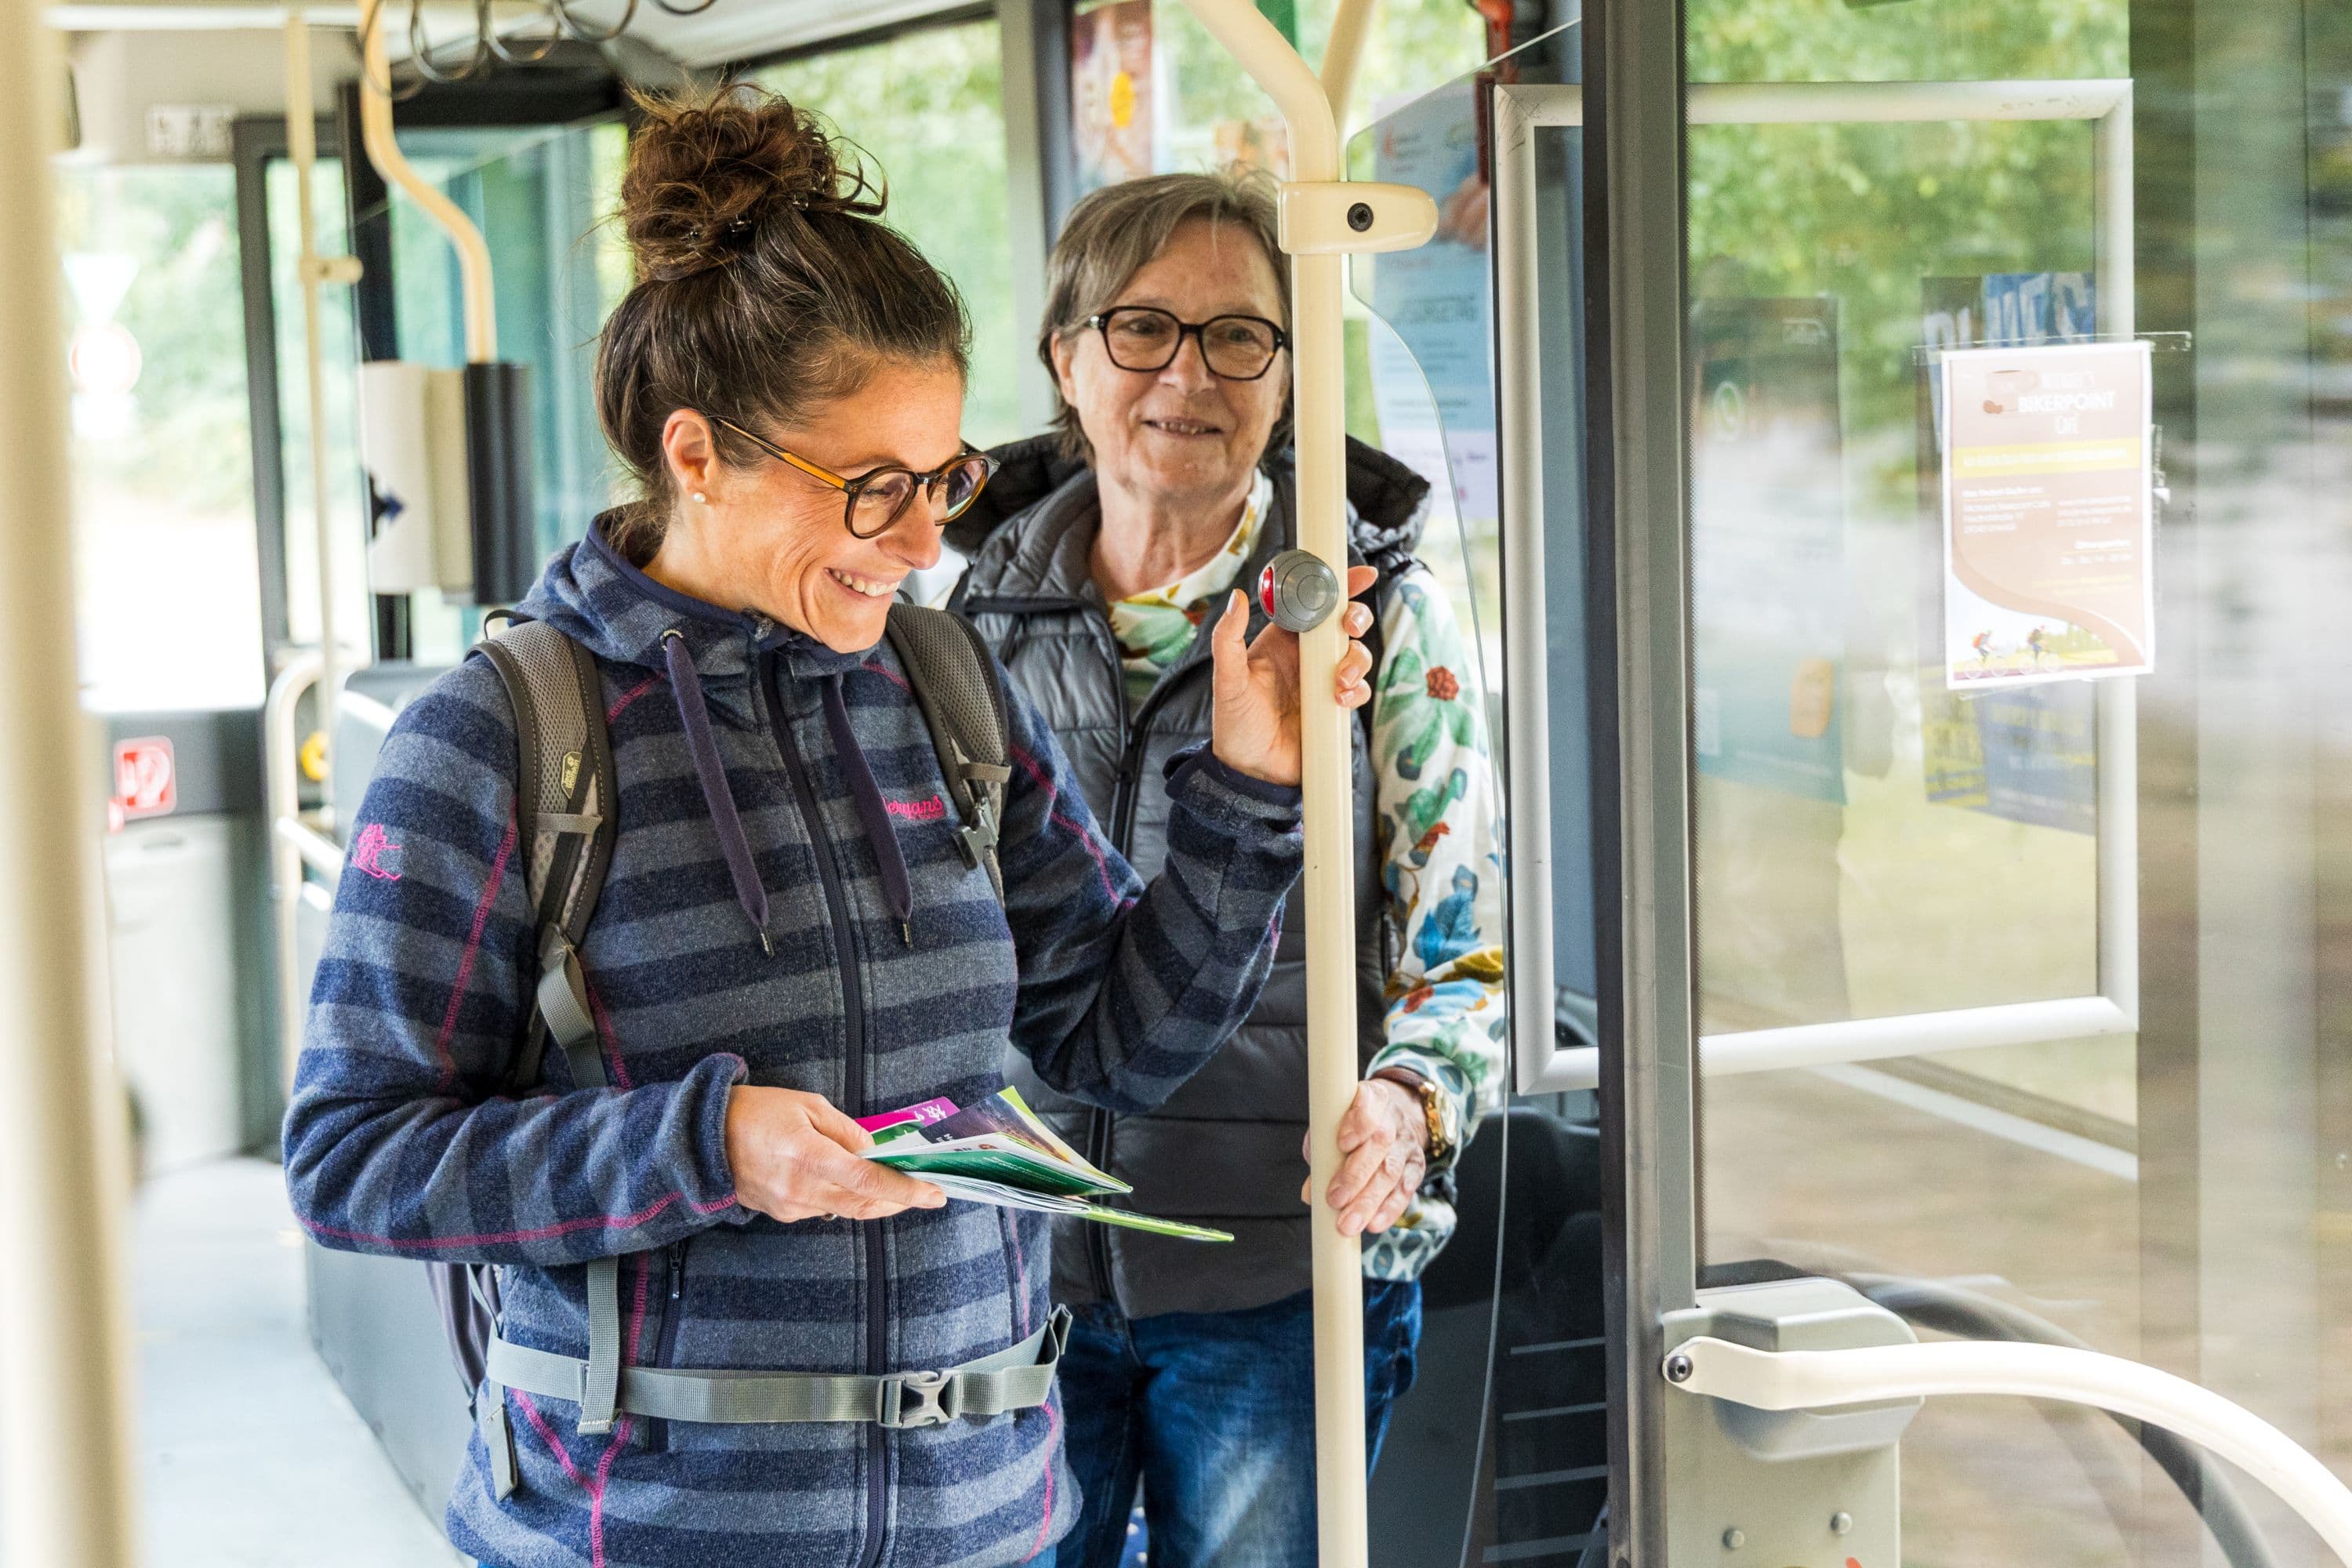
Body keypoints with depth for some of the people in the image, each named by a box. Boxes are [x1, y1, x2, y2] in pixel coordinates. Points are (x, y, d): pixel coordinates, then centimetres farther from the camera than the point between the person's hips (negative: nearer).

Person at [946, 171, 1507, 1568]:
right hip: (1008, 1262, 2)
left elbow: (1466, 946, -1)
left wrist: (1411, 1103, -20)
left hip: (1281, 1284, -2)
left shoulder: (1380, 613, -1)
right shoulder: (982, 608, 6)